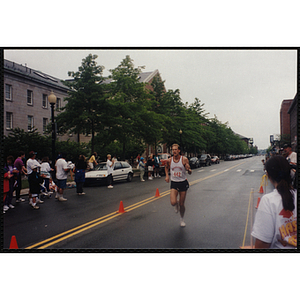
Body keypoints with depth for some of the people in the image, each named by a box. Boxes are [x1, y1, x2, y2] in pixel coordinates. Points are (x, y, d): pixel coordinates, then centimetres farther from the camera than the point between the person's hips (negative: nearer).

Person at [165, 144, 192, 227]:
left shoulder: (184, 159, -11)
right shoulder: (169, 160, -4)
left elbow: (190, 172, -11)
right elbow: (166, 168, 18)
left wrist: (189, 169, -35)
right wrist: (167, 175, 2)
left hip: (183, 183, -1)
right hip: (174, 183, 1)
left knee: (182, 204, 7)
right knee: (173, 202, -17)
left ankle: (182, 219, 34)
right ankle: (176, 204, 22)